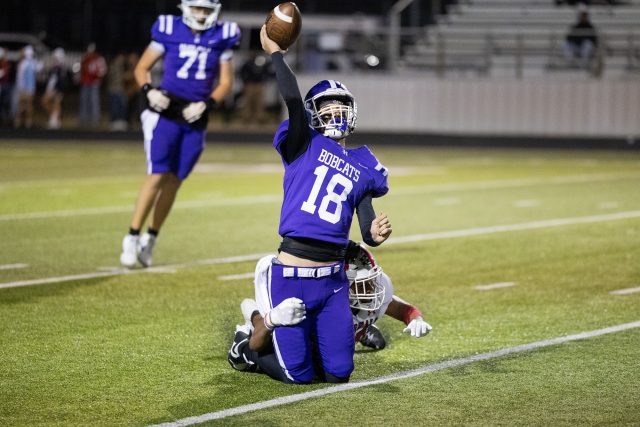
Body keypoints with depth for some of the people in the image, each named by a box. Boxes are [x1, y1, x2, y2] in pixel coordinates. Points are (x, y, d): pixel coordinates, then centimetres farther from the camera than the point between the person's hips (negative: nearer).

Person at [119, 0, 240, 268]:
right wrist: (150, 91, -13)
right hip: (166, 113, -3)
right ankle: (132, 237, -6)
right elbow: (141, 68, 6)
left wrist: (206, 104, -9)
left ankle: (150, 238, 19)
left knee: (173, 181, 6)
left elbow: (225, 82, 8)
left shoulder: (221, 38, 4)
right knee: (157, 176, -12)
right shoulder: (169, 31, -1)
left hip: (195, 119, 3)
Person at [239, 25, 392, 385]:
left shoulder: (363, 169, 14)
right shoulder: (303, 147, 1)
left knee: (338, 374, 4)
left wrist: (376, 234, -12)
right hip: (292, 278, -4)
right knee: (300, 376, 0)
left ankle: (308, 340, 38)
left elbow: (368, 229, 11)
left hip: (333, 280, 4)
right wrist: (275, 52, -13)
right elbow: (294, 101, -17)